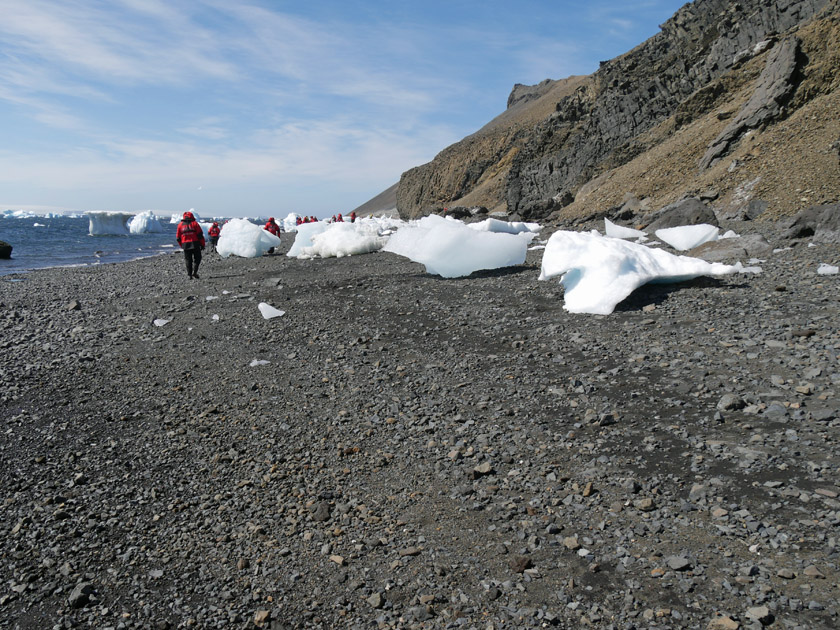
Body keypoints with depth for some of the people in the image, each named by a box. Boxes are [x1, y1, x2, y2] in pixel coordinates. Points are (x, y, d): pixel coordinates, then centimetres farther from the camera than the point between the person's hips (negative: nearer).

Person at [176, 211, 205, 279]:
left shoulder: (180, 225, 10)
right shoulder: (194, 223, 0)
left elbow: (178, 238, 11)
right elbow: (200, 235, -6)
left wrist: (182, 245, 21)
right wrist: (202, 244, -1)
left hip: (185, 245, 3)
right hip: (195, 244, -3)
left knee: (188, 260, 10)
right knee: (197, 259, 7)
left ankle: (189, 274, 9)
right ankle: (194, 272, -8)